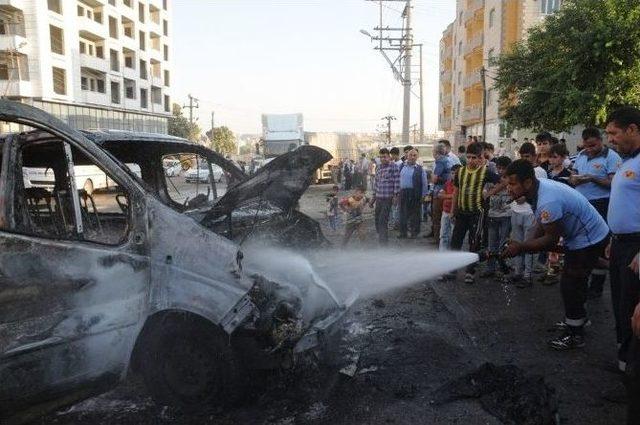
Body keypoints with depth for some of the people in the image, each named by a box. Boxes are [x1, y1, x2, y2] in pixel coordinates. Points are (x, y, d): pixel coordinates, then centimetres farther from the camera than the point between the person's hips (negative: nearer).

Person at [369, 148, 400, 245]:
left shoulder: (394, 166, -5)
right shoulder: (378, 168, 13)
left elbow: (397, 182, -8)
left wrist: (395, 195, -11)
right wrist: (373, 197, 19)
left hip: (388, 198, -6)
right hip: (378, 198, 6)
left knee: (383, 220, -8)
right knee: (377, 219, 10)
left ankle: (383, 240, 2)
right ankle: (380, 236, 28)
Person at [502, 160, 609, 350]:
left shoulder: (547, 202, -36)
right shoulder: (538, 187, -6)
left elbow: (551, 239, -25)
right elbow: (541, 226, 2)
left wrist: (521, 247, -21)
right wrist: (523, 245, -11)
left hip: (589, 239, -10)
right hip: (578, 234, 10)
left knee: (570, 284, -4)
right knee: (574, 281, 23)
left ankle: (575, 335, 11)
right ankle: (577, 319, 42)